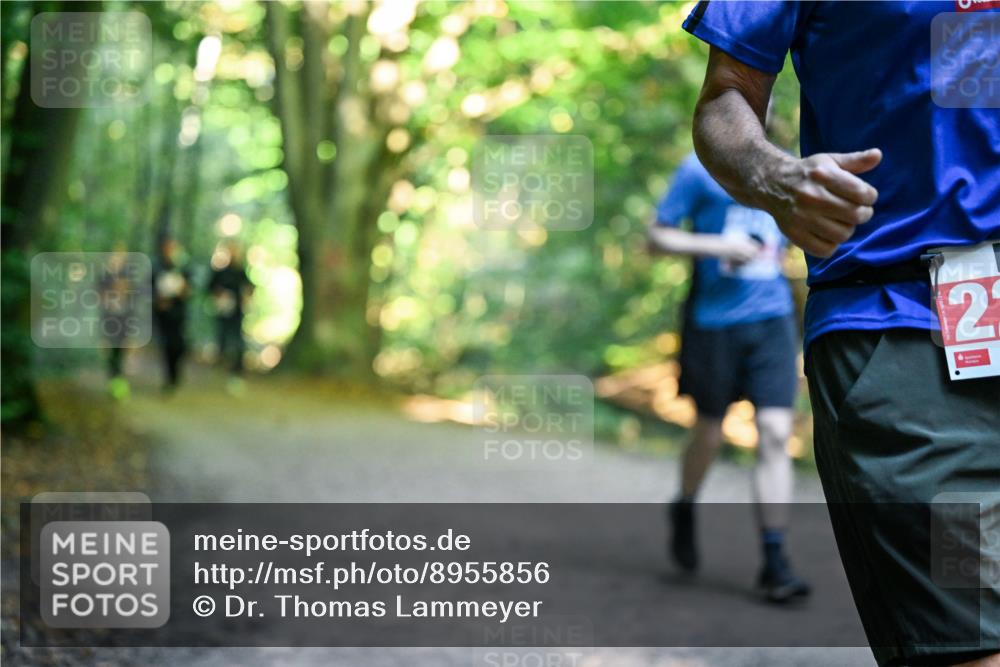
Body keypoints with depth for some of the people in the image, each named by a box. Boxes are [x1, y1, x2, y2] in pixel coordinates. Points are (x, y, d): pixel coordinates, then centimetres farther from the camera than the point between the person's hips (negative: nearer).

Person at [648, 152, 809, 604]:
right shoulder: (700, 168, -5)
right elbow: (657, 236, -5)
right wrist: (719, 247, -15)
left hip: (772, 316, 3)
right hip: (714, 318, -3)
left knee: (775, 434, -8)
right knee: (710, 434, 9)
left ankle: (774, 562, -5)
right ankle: (684, 511, 41)